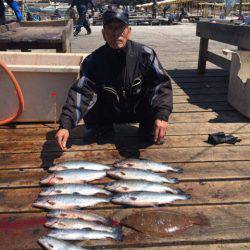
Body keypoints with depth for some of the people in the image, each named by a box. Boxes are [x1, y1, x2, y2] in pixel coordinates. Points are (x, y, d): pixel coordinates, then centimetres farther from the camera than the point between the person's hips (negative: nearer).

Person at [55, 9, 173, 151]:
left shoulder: (144, 54, -17)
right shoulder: (93, 61, -18)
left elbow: (161, 83, -22)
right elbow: (81, 92, -28)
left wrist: (162, 115, -39)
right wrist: (65, 125, -42)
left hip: (139, 111, 0)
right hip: (109, 113, 1)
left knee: (157, 94, -28)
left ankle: (148, 129, 2)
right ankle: (102, 129, 5)